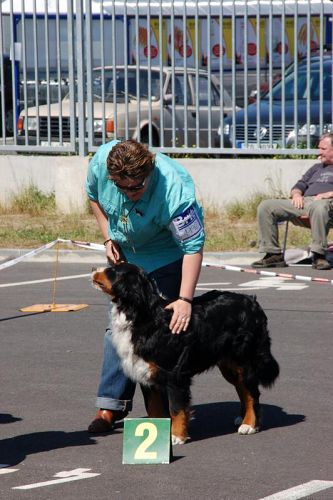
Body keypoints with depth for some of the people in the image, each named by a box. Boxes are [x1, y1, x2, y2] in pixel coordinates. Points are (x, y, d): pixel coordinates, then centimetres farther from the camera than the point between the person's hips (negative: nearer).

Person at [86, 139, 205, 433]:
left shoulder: (174, 191, -38)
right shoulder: (101, 162, -24)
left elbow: (193, 247, -34)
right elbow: (94, 196, 1)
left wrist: (185, 300, -40)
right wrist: (108, 237, -6)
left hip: (167, 256, -5)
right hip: (124, 253, 5)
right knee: (118, 327, 4)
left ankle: (161, 410, -1)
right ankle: (112, 405, 10)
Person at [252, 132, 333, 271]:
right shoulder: (317, 168, 37)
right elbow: (300, 185, 29)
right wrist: (296, 194, 5)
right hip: (303, 201, 7)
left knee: (319, 207, -46)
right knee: (265, 206, -11)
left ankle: (318, 255, -40)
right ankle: (274, 254, -17)